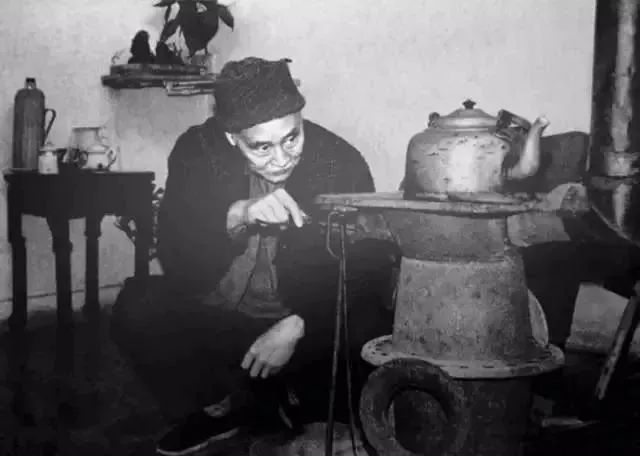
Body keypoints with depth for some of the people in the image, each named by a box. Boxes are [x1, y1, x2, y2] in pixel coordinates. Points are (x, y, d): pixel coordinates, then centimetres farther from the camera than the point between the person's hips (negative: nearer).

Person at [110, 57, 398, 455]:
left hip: (310, 325, -1)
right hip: (215, 320, 1)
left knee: (374, 334, -29)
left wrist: (297, 327, -26)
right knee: (136, 309, -22)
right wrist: (236, 216, -37)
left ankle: (298, 402, 4)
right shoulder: (197, 151, -12)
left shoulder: (342, 163, -16)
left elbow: (370, 270, -15)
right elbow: (174, 257, -19)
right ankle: (225, 406, 0)